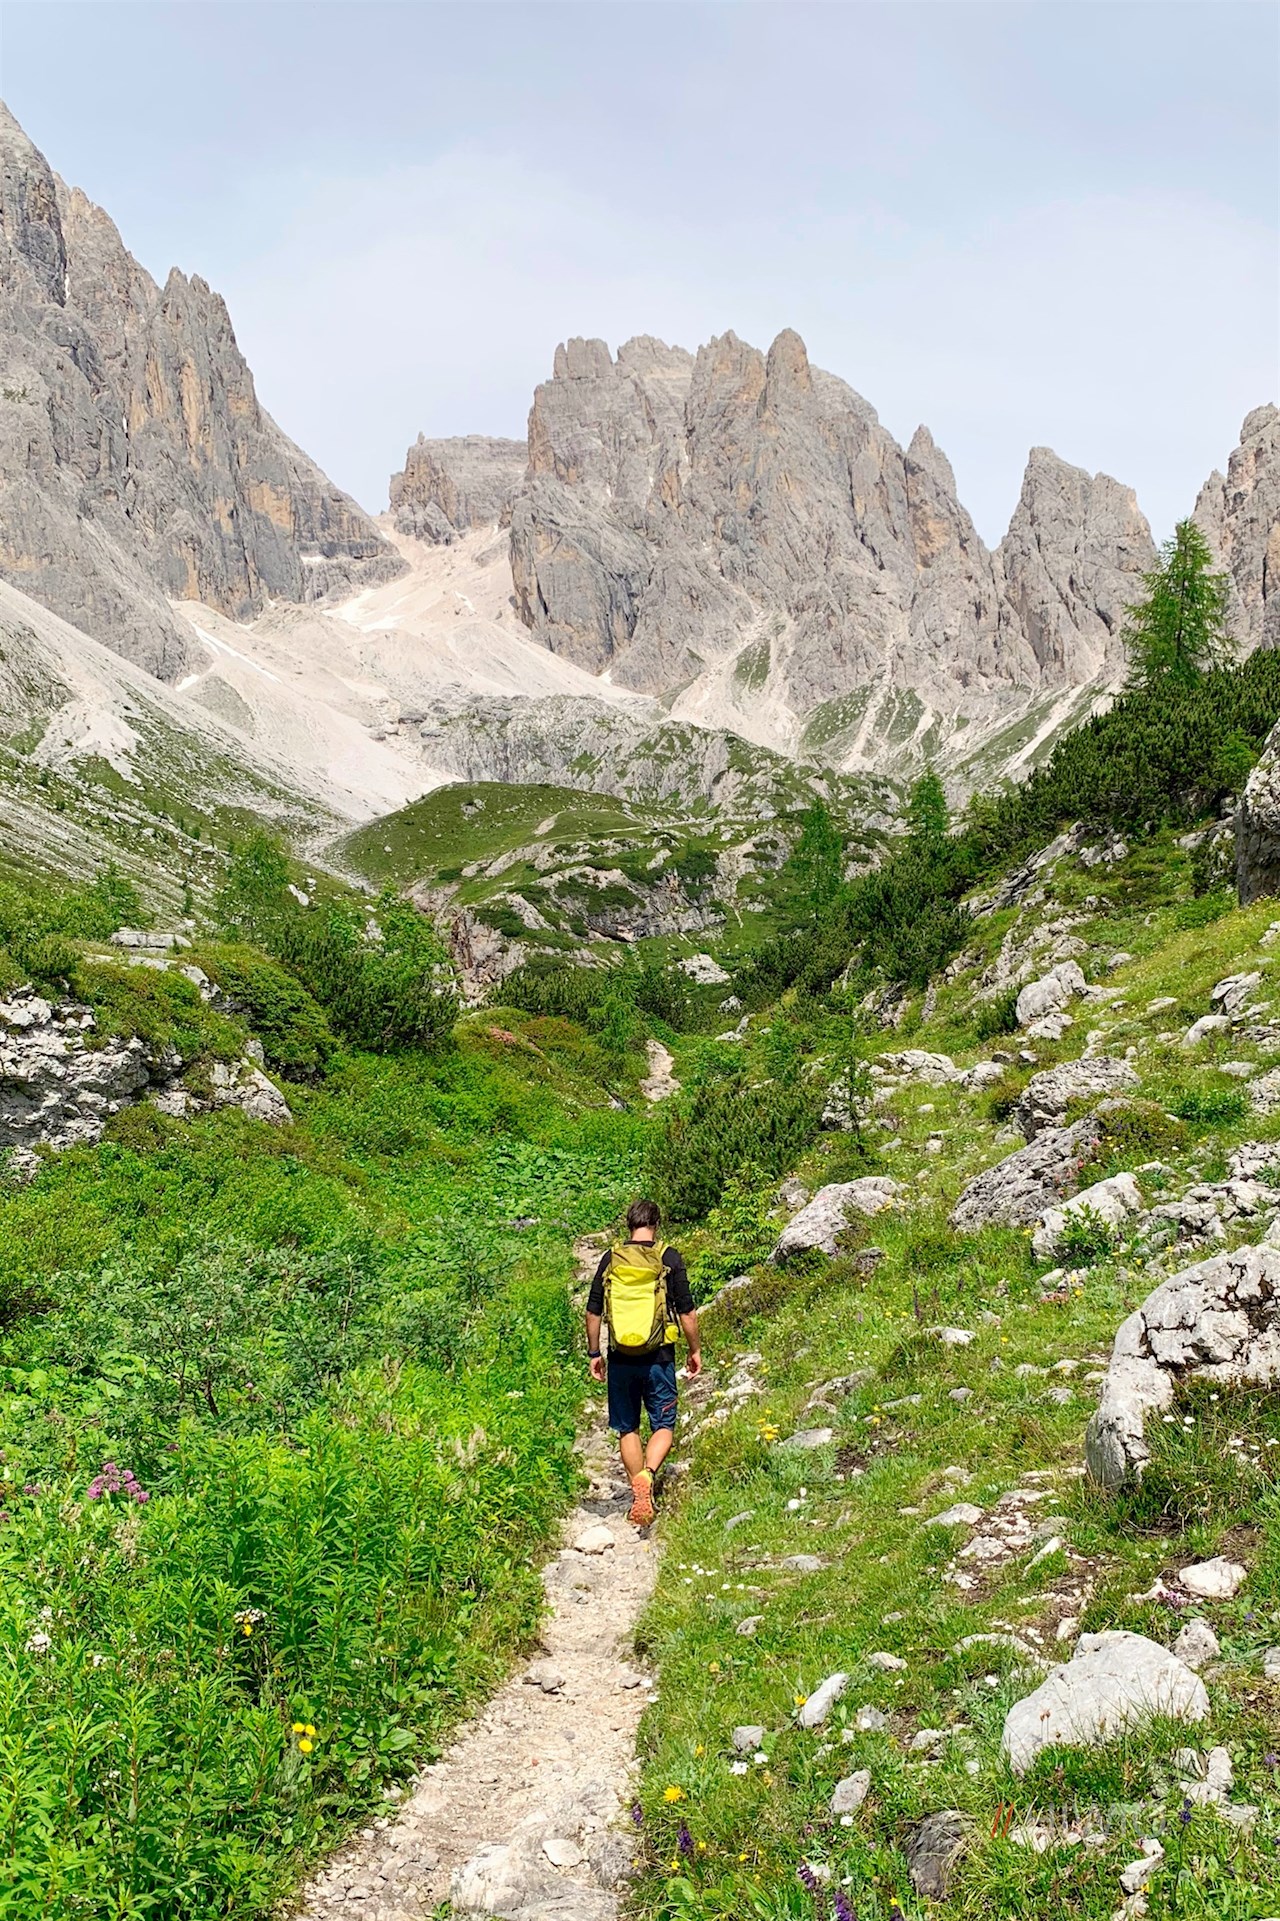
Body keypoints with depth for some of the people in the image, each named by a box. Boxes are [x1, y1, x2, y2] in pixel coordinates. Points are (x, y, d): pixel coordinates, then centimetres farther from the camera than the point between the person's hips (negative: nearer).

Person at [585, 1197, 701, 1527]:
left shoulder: (610, 1259, 1)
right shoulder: (669, 1258, -5)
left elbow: (593, 1312, 5)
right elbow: (687, 1312, -3)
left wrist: (594, 1354, 15)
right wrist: (695, 1350, 10)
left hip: (620, 1360, 2)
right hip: (658, 1358, -2)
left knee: (627, 1428, 14)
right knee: (663, 1425, 7)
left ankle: (639, 1496, 16)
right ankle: (647, 1475, -19)